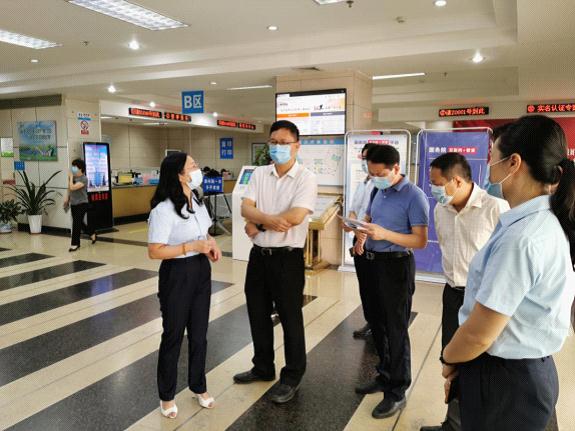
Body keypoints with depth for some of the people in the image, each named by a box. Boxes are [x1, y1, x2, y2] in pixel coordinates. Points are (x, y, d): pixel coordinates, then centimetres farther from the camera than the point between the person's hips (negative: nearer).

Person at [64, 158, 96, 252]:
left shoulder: (84, 179, -16)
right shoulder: (73, 177, 4)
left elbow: (72, 187, -27)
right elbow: (69, 189, 19)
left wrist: (71, 177, -15)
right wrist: (66, 198, 11)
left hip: (82, 204, -7)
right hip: (73, 204, 7)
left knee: (76, 223, -7)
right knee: (79, 223, 15)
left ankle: (75, 244, 1)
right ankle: (92, 233, 38)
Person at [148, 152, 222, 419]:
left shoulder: (197, 200, 5)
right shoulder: (164, 209, -21)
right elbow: (154, 251, -20)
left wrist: (211, 244, -3)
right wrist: (192, 247, -25)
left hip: (201, 271, 7)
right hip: (177, 275, -7)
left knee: (199, 334, 18)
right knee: (173, 336, 9)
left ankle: (198, 386, 39)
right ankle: (167, 395, 31)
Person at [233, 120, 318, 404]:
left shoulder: (306, 178, -12)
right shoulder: (259, 174, 5)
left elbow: (295, 217, -24)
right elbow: (245, 208, -5)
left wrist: (258, 224, -14)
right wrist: (269, 219, -25)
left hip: (287, 257, -6)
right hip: (259, 254, 6)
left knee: (290, 318, 8)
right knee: (258, 314, 18)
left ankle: (292, 378, 27)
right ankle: (263, 367, 39)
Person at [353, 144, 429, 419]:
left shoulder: (414, 196, -15)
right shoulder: (377, 191, 8)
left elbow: (421, 241, -17)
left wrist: (385, 234, -28)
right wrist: (362, 235, -4)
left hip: (396, 266, -8)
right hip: (372, 262, 8)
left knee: (396, 329, 3)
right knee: (377, 323, 18)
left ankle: (397, 392, 18)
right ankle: (385, 376, 37)